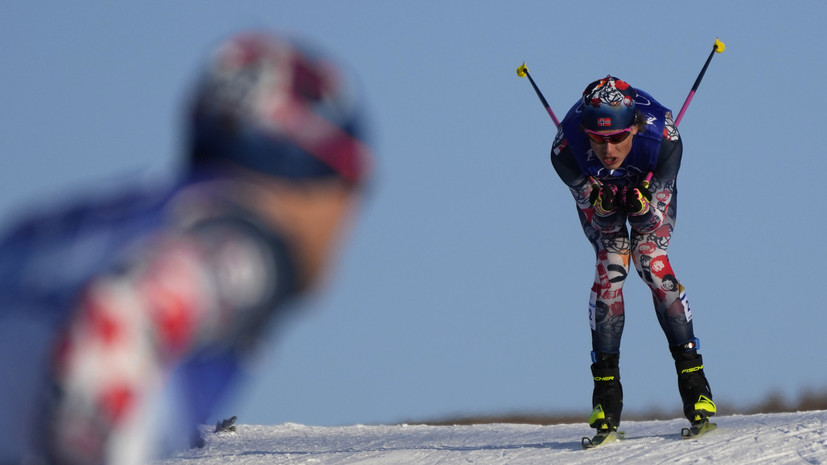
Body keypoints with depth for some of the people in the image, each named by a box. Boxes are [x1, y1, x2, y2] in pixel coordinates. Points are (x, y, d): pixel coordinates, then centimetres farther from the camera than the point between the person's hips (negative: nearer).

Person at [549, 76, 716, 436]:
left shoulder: (661, 135, -39)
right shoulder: (567, 146, -39)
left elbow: (658, 202, -27)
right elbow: (587, 197, -25)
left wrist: (642, 200, -49)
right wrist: (601, 201, -47)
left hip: (651, 187, -1)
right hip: (597, 192, 1)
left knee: (653, 264, -19)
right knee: (610, 268, -17)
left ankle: (692, 376, -13)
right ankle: (606, 388, -11)